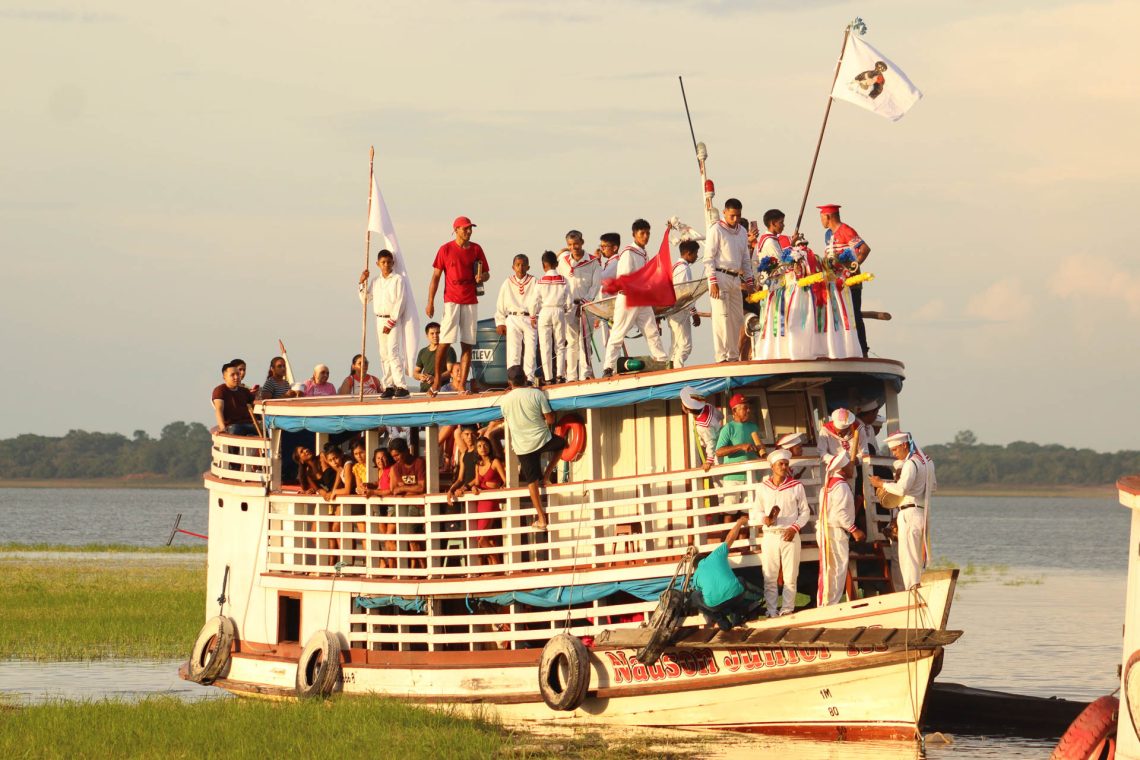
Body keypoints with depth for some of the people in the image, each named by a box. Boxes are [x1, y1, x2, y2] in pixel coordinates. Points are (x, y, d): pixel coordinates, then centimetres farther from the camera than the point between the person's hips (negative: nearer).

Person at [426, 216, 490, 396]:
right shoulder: (446, 249, 1)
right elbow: (436, 276, 1)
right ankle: (437, 380, 2)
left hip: (471, 301, 3)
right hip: (452, 301, -3)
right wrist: (430, 302, -5)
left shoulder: (476, 249, 9)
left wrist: (481, 277, -10)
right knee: (445, 341, -9)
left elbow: (486, 273, 16)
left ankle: (462, 384, 3)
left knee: (468, 344, 1)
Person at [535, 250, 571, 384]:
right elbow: (568, 301, -1)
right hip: (559, 312, 1)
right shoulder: (563, 280, 0)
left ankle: (548, 377, -2)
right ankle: (560, 374, -5)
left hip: (544, 312, -1)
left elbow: (535, 302, -4)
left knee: (545, 347, 2)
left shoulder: (541, 281, -4)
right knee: (560, 346, 7)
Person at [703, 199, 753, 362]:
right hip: (720, 276, -7)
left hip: (735, 279, 7)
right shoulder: (716, 230, -5)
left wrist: (749, 282, 16)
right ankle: (721, 357, -11)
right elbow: (709, 258, -8)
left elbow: (745, 259, 22)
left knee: (737, 318, 7)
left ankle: (733, 355, 14)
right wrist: (713, 282, -16)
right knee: (721, 316, -10)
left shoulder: (742, 232, 15)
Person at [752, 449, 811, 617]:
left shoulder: (796, 486, 1)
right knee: (769, 577, 1)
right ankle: (771, 611, 6)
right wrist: (765, 519, -12)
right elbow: (757, 512, 10)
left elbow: (805, 512, 6)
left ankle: (787, 609, 6)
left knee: (790, 576, 0)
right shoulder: (763, 487, 6)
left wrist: (795, 528, -9)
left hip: (790, 536, -1)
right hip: (770, 536, 1)